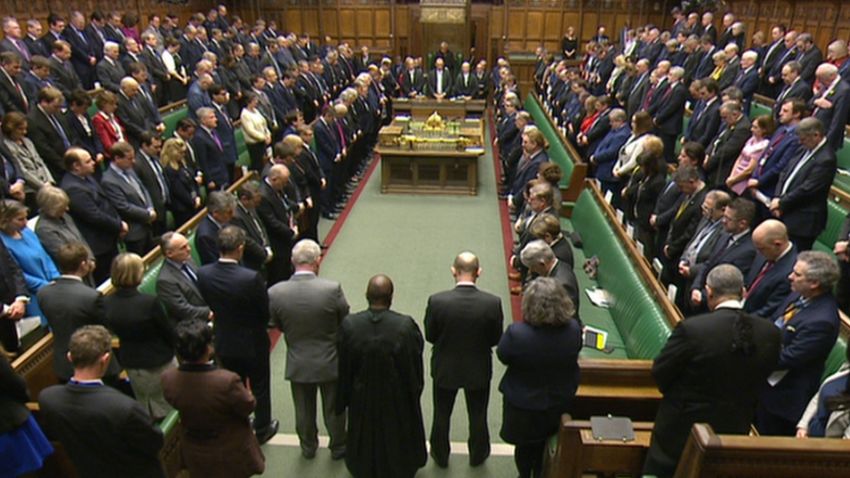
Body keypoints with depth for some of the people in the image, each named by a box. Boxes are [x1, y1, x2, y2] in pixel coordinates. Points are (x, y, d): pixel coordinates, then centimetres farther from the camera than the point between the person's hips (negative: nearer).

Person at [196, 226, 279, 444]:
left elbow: (208, 306, -3)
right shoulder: (252, 278, -31)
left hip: (224, 343, 4)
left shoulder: (202, 274, -18)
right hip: (253, 343, -4)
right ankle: (262, 429, 37)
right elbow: (265, 312, -18)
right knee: (259, 387, 19)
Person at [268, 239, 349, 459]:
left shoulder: (275, 292, -20)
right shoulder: (332, 289, -26)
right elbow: (345, 322, -11)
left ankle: (308, 447, 46)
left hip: (298, 364, 2)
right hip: (330, 362, -1)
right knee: (333, 409, 22)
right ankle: (338, 447, 43)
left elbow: (279, 325, -4)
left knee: (304, 410, 24)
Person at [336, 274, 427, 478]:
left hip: (362, 398, 1)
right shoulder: (406, 326, -28)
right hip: (398, 400, -1)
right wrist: (415, 393, 5)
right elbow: (415, 368, -14)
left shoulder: (349, 325, -24)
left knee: (365, 436, 28)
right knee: (399, 436, 28)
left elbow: (343, 370, -12)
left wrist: (342, 400, 4)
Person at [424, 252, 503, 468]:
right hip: (479, 370, 0)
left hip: (445, 369, 0)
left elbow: (429, 336, -12)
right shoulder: (492, 302, -23)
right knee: (478, 416, 25)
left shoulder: (437, 301, -25)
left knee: (441, 415, 24)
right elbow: (496, 339, -10)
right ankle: (478, 455, 47)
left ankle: (440, 456, 45)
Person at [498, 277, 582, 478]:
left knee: (524, 446, 26)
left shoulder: (516, 333, -36)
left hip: (523, 403, -3)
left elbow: (502, 356, -15)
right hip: (560, 400, 3)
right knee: (546, 443, 30)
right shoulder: (573, 328, -25)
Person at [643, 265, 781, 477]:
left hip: (682, 430, -5)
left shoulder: (691, 328, -27)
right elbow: (760, 377, 4)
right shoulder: (770, 333, -12)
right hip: (734, 431, 5)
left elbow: (659, 373, -14)